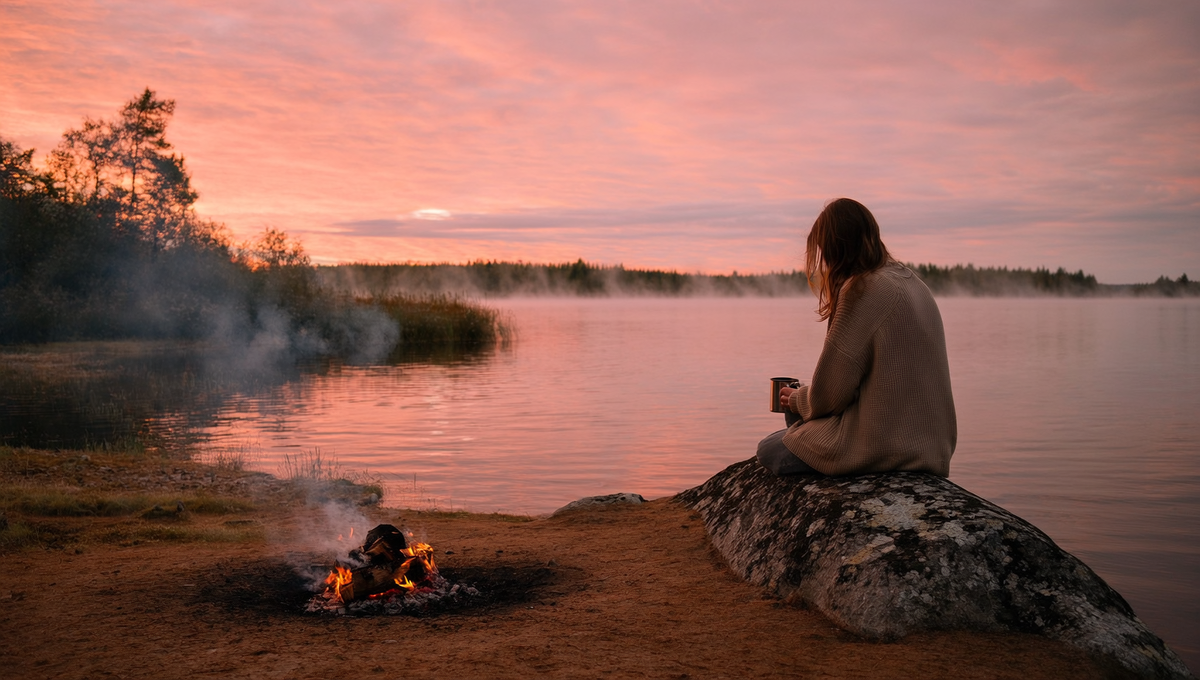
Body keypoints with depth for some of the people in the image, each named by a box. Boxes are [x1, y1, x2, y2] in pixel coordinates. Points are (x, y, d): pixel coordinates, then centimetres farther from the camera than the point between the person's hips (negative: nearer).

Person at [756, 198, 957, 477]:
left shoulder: (862, 290, -16)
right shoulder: (910, 281, 11)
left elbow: (830, 393, -15)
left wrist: (797, 400, 7)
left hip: (884, 447, -9)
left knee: (769, 451, 8)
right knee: (798, 419, 25)